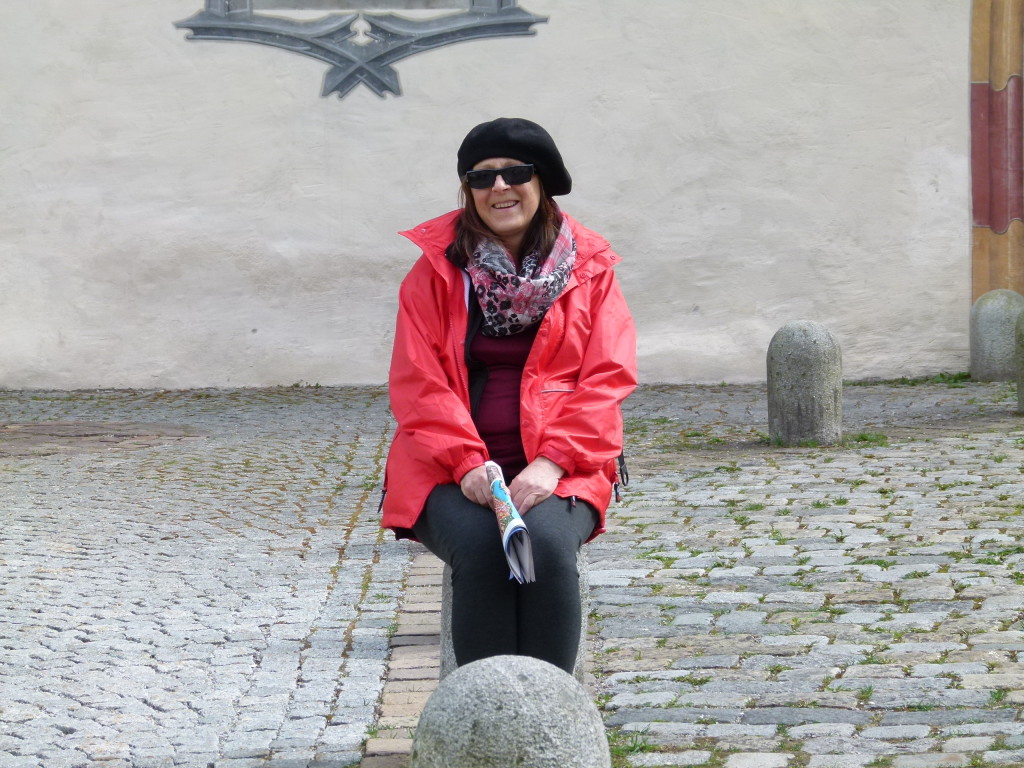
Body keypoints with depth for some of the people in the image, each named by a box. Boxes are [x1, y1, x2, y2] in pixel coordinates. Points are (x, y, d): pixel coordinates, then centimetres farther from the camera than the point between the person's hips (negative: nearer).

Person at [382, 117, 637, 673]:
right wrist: (468, 463, -16)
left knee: (546, 543, -32)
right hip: (453, 470, 0)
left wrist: (551, 463, -14)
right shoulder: (437, 270, 9)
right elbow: (418, 383, 1)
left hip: (557, 470, 0)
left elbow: (607, 380, 1)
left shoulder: (589, 269, 10)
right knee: (480, 549, -31)